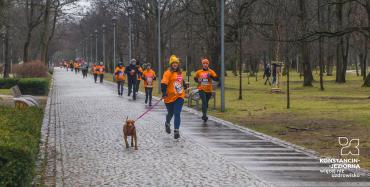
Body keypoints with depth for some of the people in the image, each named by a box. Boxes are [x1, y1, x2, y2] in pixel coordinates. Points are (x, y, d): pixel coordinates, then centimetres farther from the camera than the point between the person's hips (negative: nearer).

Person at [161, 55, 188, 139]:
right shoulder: (168, 73, -11)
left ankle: (176, 131, -9)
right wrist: (164, 93, -32)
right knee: (170, 113, 15)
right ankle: (167, 124, 48)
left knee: (177, 114, -8)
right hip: (170, 97, -3)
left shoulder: (180, 72, 9)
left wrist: (185, 86, 41)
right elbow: (163, 83, -20)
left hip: (179, 96, 3)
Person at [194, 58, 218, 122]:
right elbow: (195, 78, 19)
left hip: (209, 90, 2)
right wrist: (198, 80, -3)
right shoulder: (199, 72, 4)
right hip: (201, 90, -2)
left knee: (206, 103, 13)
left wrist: (211, 76, -22)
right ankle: (204, 115, -24)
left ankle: (204, 115, 31)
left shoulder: (211, 72, 0)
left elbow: (216, 79, -8)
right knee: (204, 102, -20)